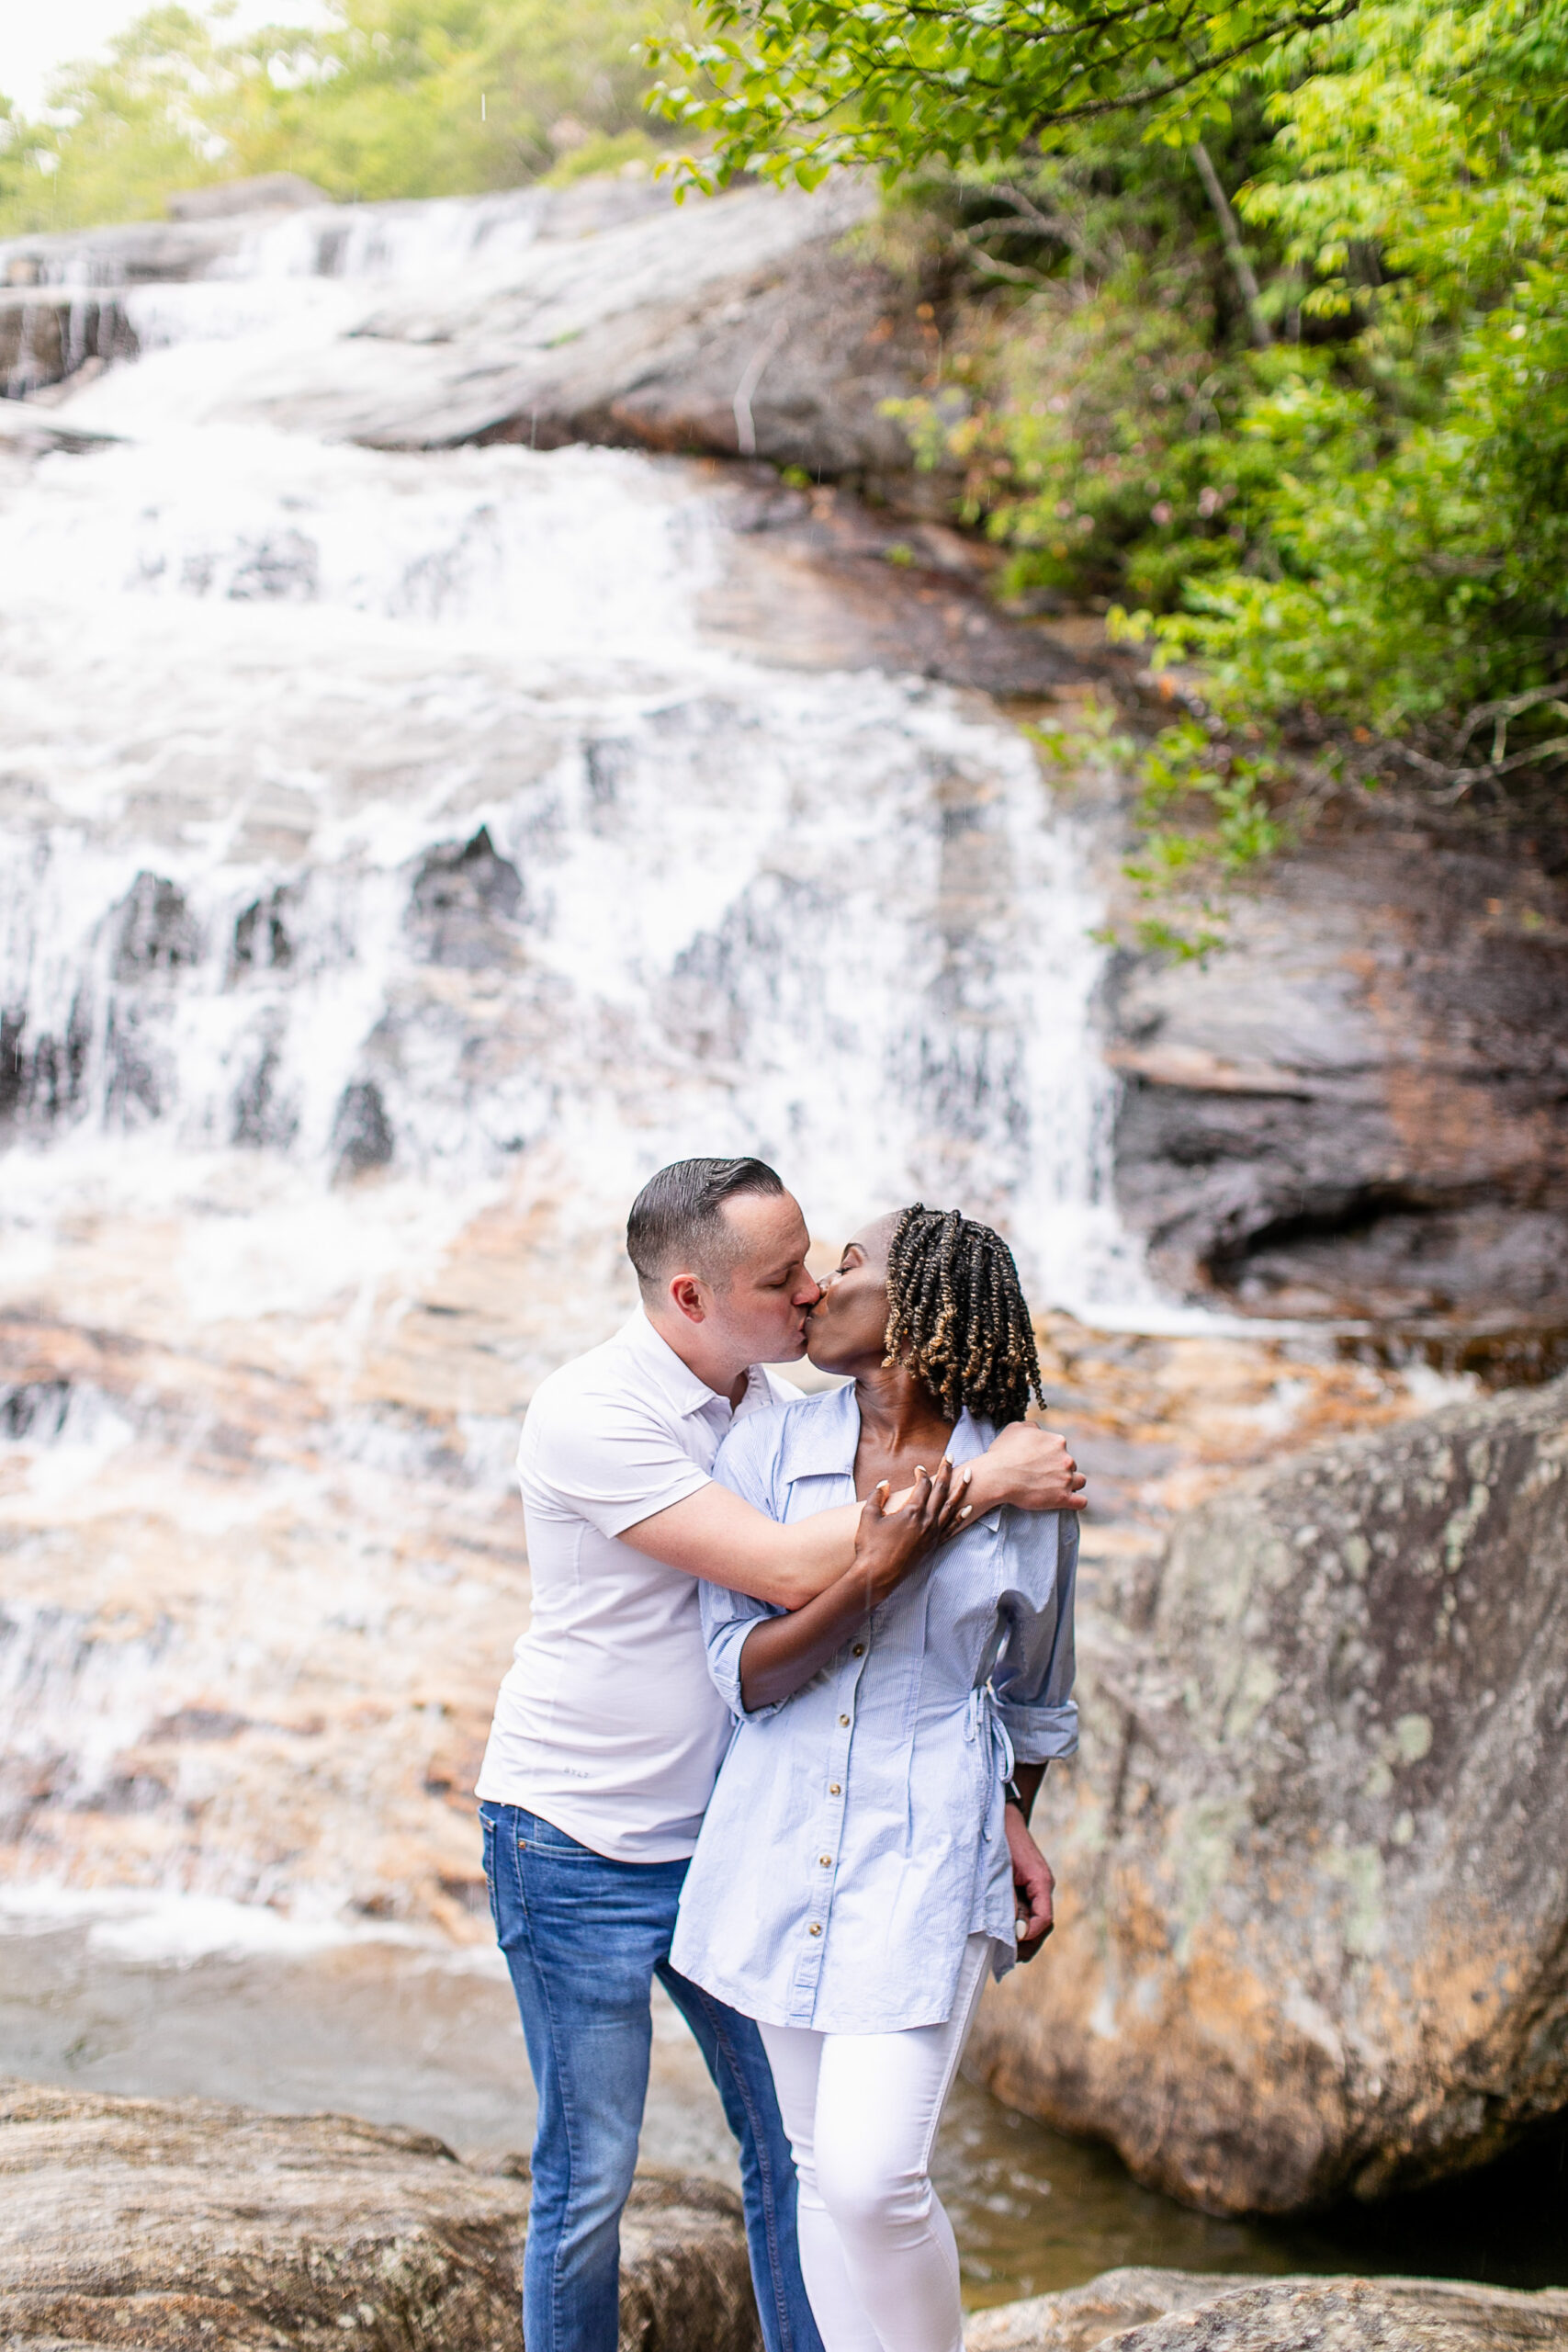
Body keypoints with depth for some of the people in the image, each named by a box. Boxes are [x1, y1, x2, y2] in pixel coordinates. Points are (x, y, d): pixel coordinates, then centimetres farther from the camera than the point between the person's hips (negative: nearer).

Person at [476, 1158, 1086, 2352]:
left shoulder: (771, 1402, 2)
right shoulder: (594, 1414, -21)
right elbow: (791, 1571, -29)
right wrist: (984, 1483, -23)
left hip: (723, 1836, 7)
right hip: (581, 1848, -6)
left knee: (797, 2146, 10)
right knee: (591, 2174, 4)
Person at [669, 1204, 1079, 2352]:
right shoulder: (770, 1449, 1)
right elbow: (744, 1673, -6)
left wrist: (1015, 1821, 10)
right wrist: (873, 1577, -18)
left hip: (925, 1853, -3)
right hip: (785, 1838, 3)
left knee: (874, 2175, -14)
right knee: (822, 2166, 11)